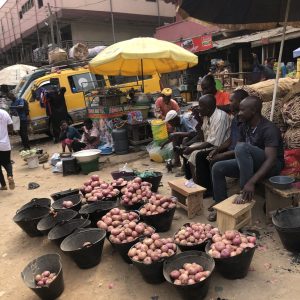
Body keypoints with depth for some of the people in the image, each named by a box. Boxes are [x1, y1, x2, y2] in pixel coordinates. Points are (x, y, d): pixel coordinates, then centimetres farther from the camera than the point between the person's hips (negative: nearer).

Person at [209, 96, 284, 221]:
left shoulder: (269, 129, -24)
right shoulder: (244, 126, 0)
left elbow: (271, 160, -33)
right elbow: (237, 151, 4)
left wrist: (251, 182, -41)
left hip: (272, 166, -7)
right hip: (250, 163, 7)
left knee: (242, 148, -34)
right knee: (218, 168, -10)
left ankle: (244, 193, -27)